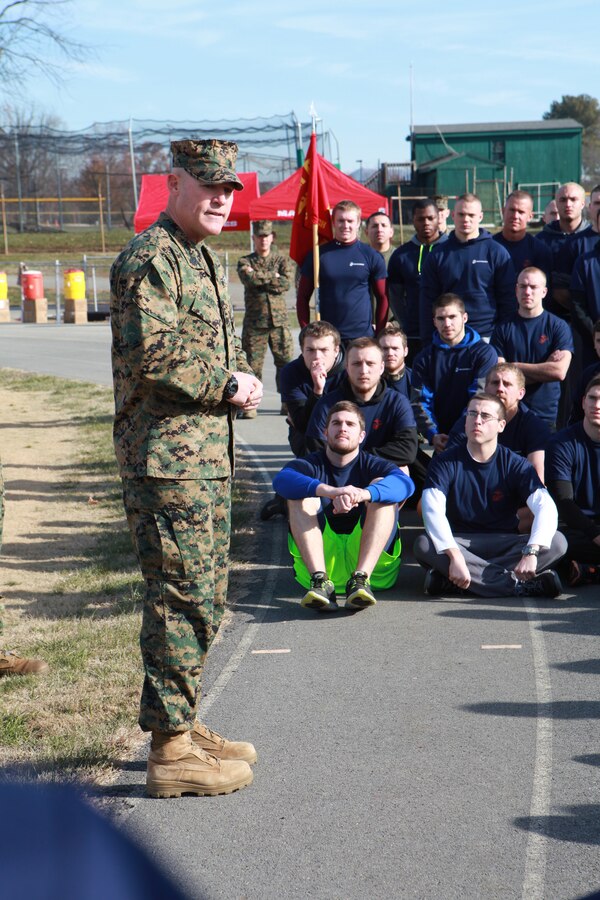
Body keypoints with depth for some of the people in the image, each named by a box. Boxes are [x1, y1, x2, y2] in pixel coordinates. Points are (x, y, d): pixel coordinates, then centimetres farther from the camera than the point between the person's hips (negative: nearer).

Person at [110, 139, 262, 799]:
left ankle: (182, 724, 28)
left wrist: (241, 377, 7)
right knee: (182, 599, -8)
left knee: (205, 596, 16)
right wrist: (226, 384, -14)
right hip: (166, 458, -10)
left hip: (208, 456, 10)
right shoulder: (150, 259, -13)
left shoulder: (203, 260, 19)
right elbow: (149, 352, -24)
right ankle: (171, 751, -1)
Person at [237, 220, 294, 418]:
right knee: (253, 363, -2)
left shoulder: (281, 260, 12)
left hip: (279, 320, 1)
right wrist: (272, 276, -7)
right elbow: (249, 278, -14)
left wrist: (259, 277, -7)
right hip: (254, 321, -1)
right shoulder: (245, 262, 8)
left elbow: (286, 283, -7)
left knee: (286, 361, 1)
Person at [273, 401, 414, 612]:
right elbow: (281, 480, -17)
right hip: (320, 560, 0)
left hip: (373, 562, 0)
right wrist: (329, 491, -36)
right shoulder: (311, 465, 10)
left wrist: (363, 494, -37)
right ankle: (320, 580, -36)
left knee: (382, 486, -15)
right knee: (301, 493, -15)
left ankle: (361, 578, -34)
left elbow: (405, 483, -16)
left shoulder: (372, 465, 10)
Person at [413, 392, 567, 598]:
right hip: (458, 542, -1)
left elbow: (546, 507, -16)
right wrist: (454, 556, -37)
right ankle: (522, 586, -35)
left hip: (504, 545, 1)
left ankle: (458, 579, -33)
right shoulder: (446, 463, -4)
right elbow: (432, 510, -19)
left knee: (557, 542, -25)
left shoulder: (516, 465, -2)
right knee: (423, 545, -33)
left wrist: (531, 552, -35)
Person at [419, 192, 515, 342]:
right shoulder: (437, 255, 8)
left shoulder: (496, 252, 2)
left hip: (487, 336, -2)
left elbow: (507, 299, 3)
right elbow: (428, 301, 8)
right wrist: (428, 342, 2)